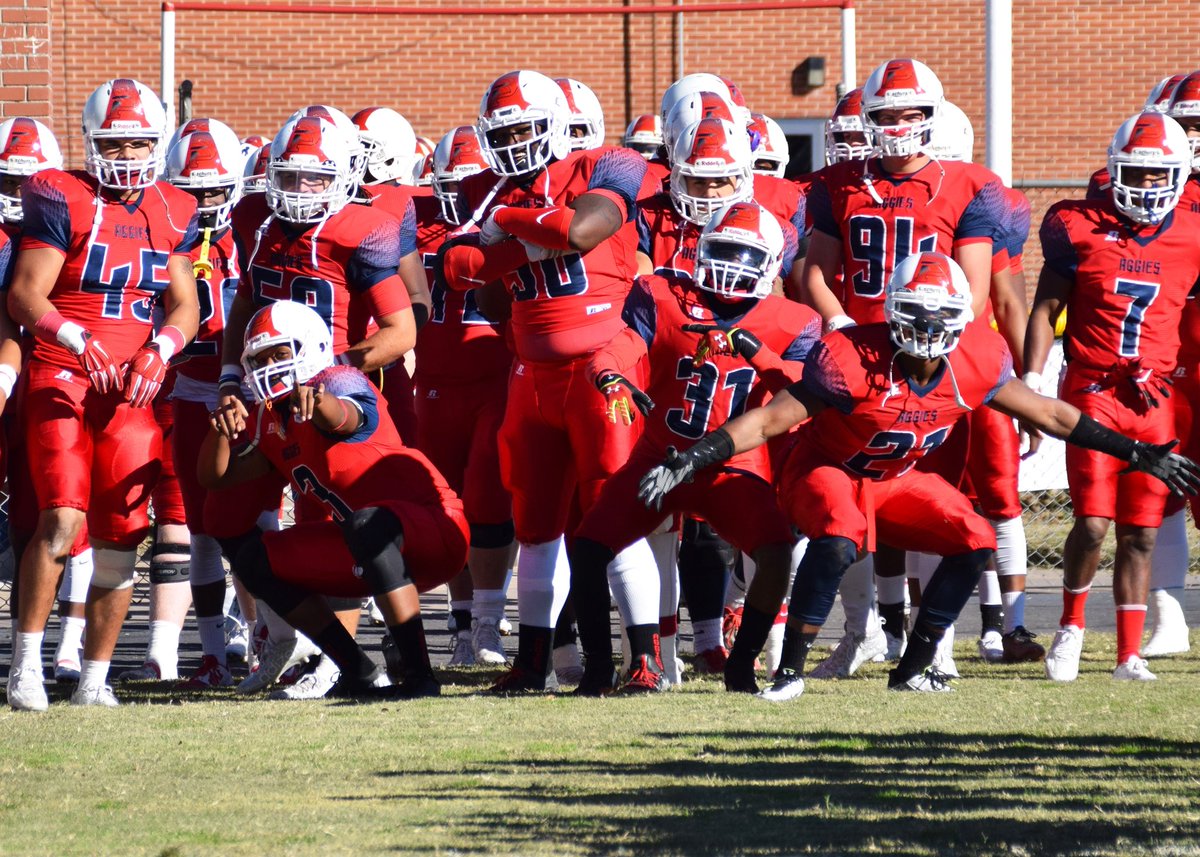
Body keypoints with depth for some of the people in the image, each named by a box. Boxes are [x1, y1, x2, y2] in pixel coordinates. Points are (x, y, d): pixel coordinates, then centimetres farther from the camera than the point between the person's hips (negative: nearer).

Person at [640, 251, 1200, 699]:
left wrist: (1138, 455, 2)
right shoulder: (854, 361, -31)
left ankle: (914, 668, 4)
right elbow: (770, 420, -29)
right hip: (825, 473, -6)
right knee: (837, 542, -35)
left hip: (895, 481, 6)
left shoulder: (975, 364, -15)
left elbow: (1049, 415, -2)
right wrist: (690, 461, -38)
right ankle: (790, 671, -23)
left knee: (975, 545, -10)